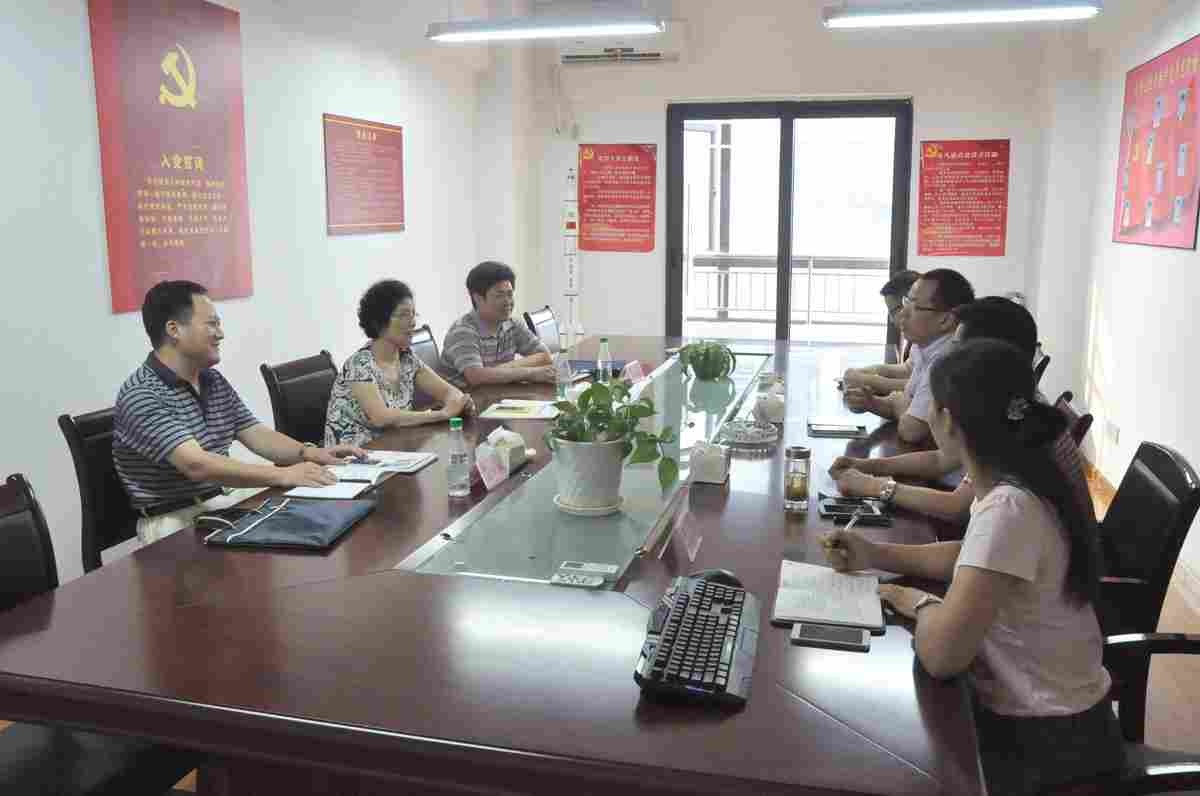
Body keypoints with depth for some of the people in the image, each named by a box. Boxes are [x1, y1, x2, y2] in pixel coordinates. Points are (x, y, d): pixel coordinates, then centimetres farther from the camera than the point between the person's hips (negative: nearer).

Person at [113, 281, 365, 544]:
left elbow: (256, 435, 11)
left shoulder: (214, 381, 11)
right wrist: (283, 475, -34)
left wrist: (310, 452, -8)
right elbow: (197, 465, -28)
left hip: (225, 501, 8)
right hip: (176, 520, -8)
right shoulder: (141, 396, -17)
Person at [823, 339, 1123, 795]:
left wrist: (920, 603, -10)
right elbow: (976, 558, 17)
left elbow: (940, 656, -32)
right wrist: (874, 555, 5)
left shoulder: (1008, 509, -30)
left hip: (1046, 743, -7)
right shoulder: (1013, 484, -2)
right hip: (1040, 714, 7)